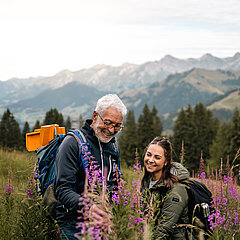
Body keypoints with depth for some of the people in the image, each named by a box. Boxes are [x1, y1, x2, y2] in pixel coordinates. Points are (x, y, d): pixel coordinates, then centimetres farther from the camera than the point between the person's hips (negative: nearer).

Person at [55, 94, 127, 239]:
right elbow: (63, 190, -19)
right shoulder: (73, 143, -10)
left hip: (104, 223, 6)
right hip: (74, 226, -6)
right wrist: (86, 207, -36)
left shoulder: (112, 146, 12)